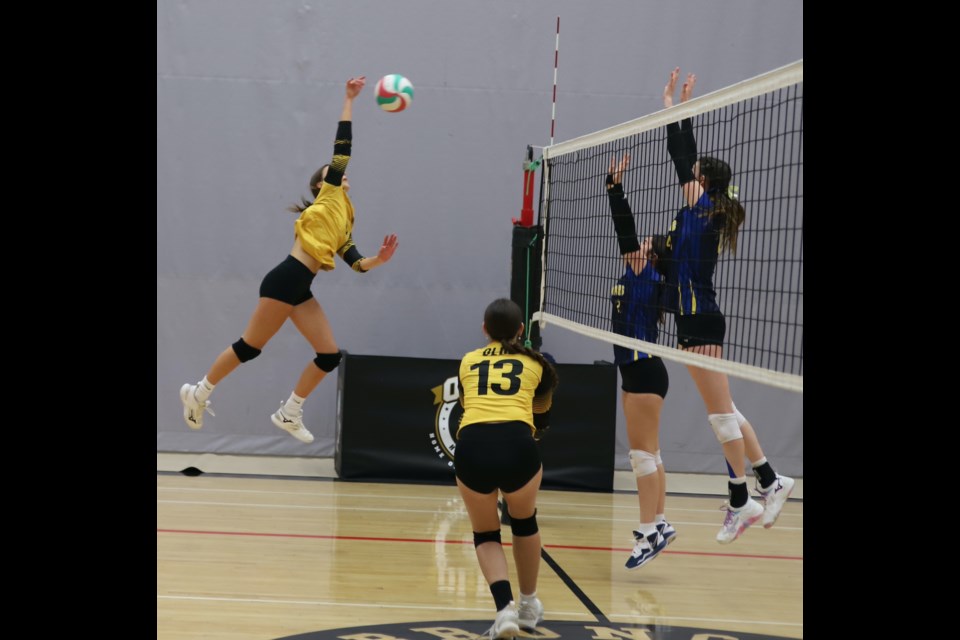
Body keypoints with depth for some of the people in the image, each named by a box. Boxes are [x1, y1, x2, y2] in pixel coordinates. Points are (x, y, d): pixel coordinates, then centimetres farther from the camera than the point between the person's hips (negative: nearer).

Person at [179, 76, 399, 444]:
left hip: (301, 289, 9)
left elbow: (355, 263, 14)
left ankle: (289, 413, 15)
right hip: (286, 280, -9)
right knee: (250, 347, -4)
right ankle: (198, 392, 11)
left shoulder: (343, 221, 22)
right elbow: (342, 148, -4)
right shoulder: (328, 198, 3)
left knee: (330, 355, 3)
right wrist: (349, 100, -3)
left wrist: (378, 261, -6)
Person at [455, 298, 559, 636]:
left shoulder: (468, 361, 25)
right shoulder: (534, 362, 22)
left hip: (472, 445, 0)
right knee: (524, 522, 28)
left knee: (485, 534, 20)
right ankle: (528, 604, 38)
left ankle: (505, 607, -1)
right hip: (516, 443, 0)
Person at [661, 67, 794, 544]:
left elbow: (680, 157, -9)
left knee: (721, 414, -4)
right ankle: (770, 482, 18)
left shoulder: (702, 209, -9)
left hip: (699, 322, -9)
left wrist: (675, 110, -1)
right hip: (697, 320, 9)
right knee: (723, 413, 14)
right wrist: (679, 110, 23)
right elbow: (687, 159, 21)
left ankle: (741, 502, 0)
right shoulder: (702, 213, 12)